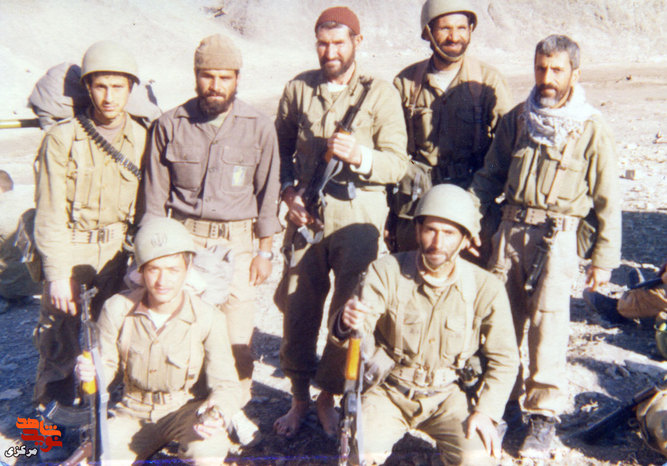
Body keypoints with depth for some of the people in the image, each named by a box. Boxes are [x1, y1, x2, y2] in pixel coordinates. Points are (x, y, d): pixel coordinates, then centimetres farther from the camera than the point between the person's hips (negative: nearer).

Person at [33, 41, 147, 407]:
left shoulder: (142, 140, 2)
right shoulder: (62, 138, -6)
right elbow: (50, 214, -7)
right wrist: (57, 274, -11)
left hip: (118, 252, 2)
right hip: (69, 250, -2)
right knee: (58, 345, -1)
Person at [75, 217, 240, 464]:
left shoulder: (208, 318, -20)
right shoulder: (117, 309, -14)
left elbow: (226, 383, -14)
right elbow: (106, 364, -2)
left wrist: (218, 413, -37)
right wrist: (89, 371, -27)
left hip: (185, 408, -3)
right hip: (134, 412, 3)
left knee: (209, 454, -32)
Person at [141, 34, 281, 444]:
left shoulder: (259, 127, -1)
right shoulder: (170, 125, 1)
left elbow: (267, 191, 4)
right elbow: (155, 194, 6)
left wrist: (265, 249, 2)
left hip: (238, 241, 0)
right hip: (183, 238, 1)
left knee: (238, 329, 1)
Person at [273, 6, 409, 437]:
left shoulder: (381, 94, -1)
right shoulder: (299, 89, 8)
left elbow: (398, 164, -6)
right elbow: (280, 147, 16)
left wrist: (359, 155, -24)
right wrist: (289, 190, 0)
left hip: (359, 216, -2)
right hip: (306, 214, 2)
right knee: (298, 309, 6)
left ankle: (329, 397, 25)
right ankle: (300, 398, 26)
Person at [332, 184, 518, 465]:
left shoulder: (485, 288, -10)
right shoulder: (387, 271, -12)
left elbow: (504, 358, -3)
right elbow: (361, 333, -20)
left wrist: (486, 410, -15)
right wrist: (347, 323, -44)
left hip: (445, 396, 1)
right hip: (390, 390, -1)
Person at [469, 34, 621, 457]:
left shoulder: (592, 130, -2)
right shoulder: (518, 118, 9)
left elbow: (607, 200, 1)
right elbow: (492, 174, 14)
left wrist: (604, 259, -1)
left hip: (558, 235, -4)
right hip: (512, 227, 4)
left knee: (547, 319, -11)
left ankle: (544, 418, 2)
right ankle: (505, 401, 24)